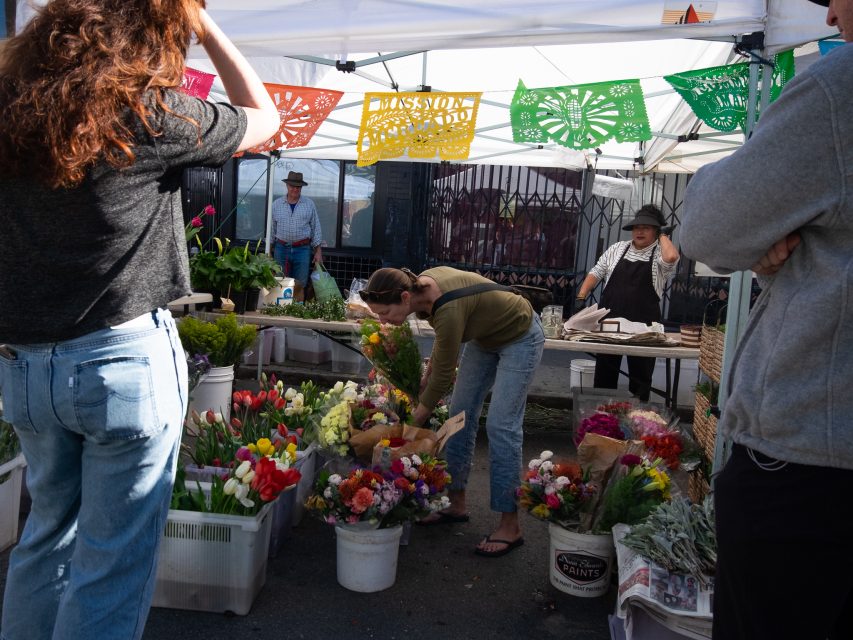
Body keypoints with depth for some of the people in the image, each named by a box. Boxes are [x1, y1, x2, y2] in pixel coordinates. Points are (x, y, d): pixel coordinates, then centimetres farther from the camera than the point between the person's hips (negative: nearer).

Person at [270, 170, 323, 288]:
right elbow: (271, 229, 10)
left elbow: (316, 228, 4)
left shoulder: (309, 204, 3)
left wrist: (318, 251, 1)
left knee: (300, 285, 2)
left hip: (302, 249, -1)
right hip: (281, 249, 1)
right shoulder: (276, 204, 5)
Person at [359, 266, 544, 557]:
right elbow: (443, 336, 5)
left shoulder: (448, 309, -38)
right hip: (485, 336, 9)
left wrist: (410, 426, -17)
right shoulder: (421, 286, -15)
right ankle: (457, 504, 18)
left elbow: (443, 376, -27)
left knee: (500, 425, -11)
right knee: (460, 414, 7)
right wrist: (427, 377, 1)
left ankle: (510, 526, -2)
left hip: (519, 338, -8)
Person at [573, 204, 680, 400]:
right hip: (609, 321, 3)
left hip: (643, 326, -3)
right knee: (604, 372, 12)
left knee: (640, 375, 8)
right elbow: (595, 274, 12)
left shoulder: (659, 254, -2)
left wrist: (662, 236, -8)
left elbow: (671, 257, -26)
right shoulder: (617, 249, 10)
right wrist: (581, 297, -1)